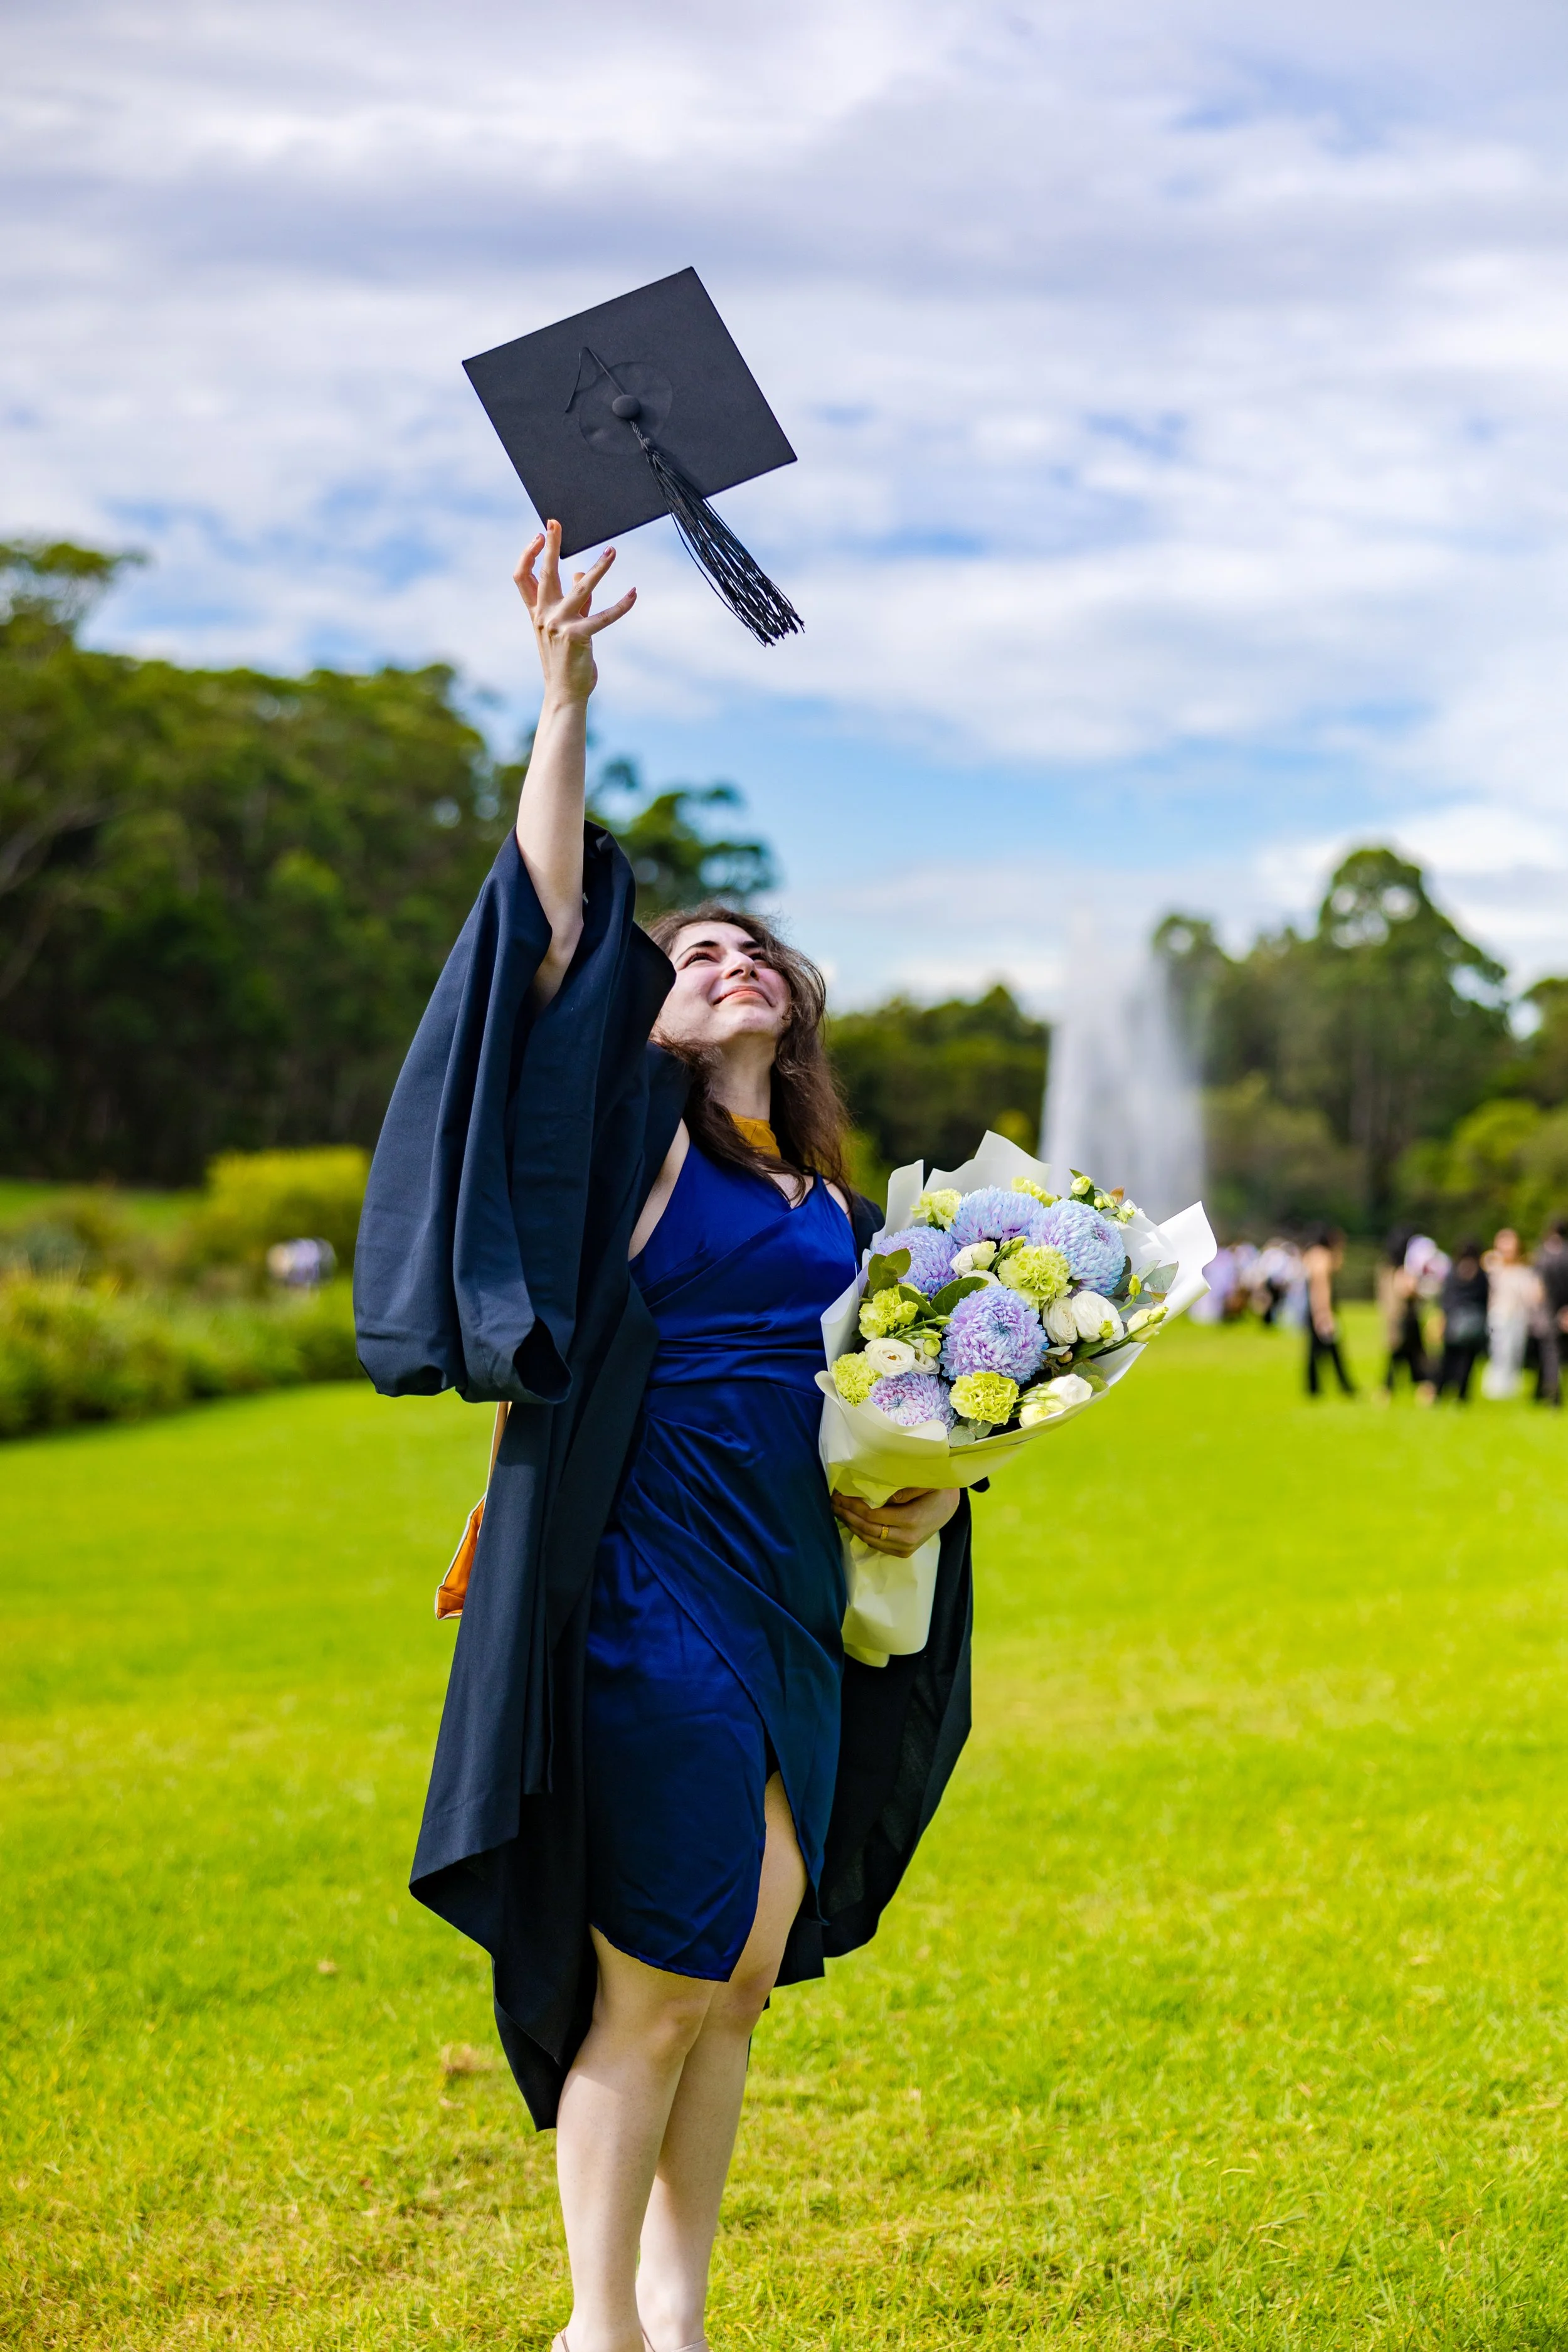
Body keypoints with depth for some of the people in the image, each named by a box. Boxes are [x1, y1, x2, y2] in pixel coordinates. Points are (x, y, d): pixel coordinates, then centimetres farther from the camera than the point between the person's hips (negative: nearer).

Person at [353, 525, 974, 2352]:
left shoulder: (829, 1201, 16)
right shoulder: (635, 1137, 0)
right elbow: (553, 923, -13)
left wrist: (927, 1498, 2)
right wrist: (567, 695, -21)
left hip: (793, 1615, 6)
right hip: (655, 1598, -6)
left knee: (742, 1981, 11)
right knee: (659, 1982, 0)